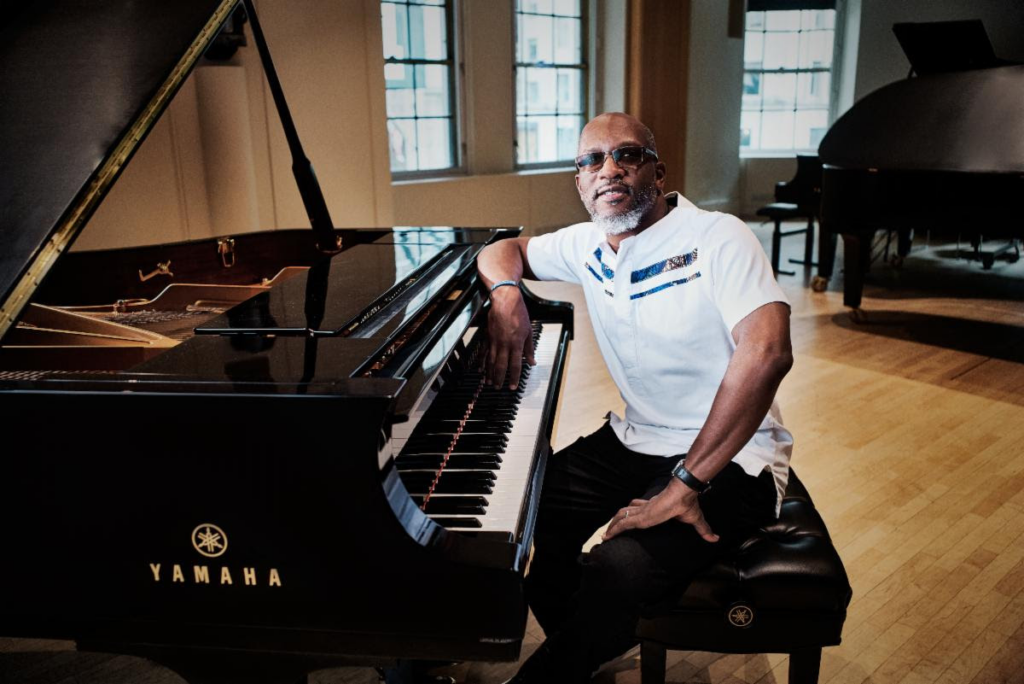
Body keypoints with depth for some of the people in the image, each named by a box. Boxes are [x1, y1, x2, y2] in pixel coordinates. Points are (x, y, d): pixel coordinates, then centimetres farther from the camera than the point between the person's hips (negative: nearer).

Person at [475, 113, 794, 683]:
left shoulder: (718, 238, -16)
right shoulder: (588, 246, 4)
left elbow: (767, 352, -30)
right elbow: (504, 250, 20)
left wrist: (685, 485, -32)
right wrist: (507, 294, -6)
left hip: (729, 459, -6)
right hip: (634, 441, 7)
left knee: (617, 569, -30)